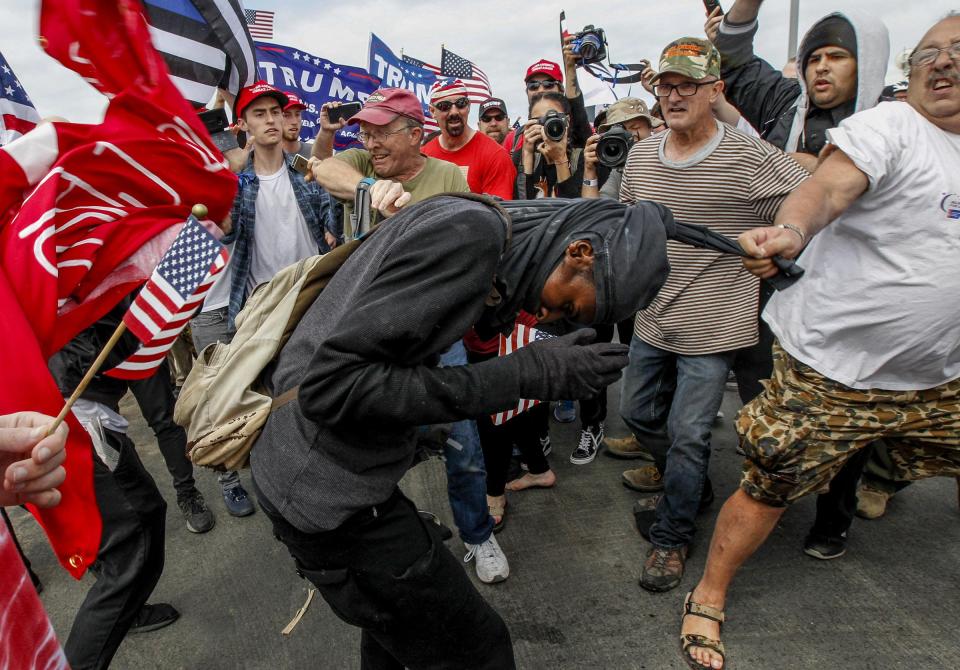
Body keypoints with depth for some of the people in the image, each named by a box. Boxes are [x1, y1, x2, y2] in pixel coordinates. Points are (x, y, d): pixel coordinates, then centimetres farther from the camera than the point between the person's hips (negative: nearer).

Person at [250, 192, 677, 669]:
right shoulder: (469, 231, -23)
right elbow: (331, 385, -28)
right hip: (327, 494, -9)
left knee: (402, 608, 30)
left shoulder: (458, 216, 7)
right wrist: (522, 375, -25)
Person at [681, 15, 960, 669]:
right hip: (832, 373, -7)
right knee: (769, 492, 0)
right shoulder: (890, 126, -10)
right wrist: (791, 230, -48)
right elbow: (826, 189, -29)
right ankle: (708, 601, 19)